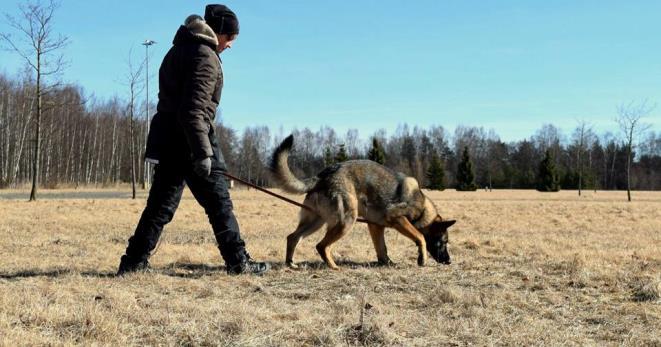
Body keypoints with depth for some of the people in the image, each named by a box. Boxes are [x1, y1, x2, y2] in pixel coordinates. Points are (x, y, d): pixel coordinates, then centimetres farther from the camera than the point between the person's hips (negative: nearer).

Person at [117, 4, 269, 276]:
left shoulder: (177, 50, 18)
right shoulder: (205, 57, -12)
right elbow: (194, 110, -21)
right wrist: (203, 153, -23)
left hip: (167, 141, 9)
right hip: (191, 142, -9)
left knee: (160, 205, 10)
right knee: (219, 204, 0)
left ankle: (133, 262, 9)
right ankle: (238, 262, 5)